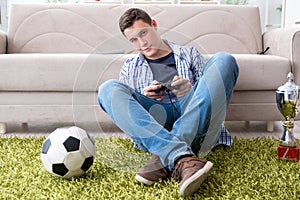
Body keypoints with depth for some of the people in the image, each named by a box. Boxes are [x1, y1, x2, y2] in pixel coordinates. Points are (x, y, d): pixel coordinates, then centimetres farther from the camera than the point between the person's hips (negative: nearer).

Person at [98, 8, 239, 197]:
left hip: (195, 128, 0)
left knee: (222, 60, -19)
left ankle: (164, 158, -34)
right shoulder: (130, 67, 27)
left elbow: (212, 91, 18)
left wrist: (192, 89, -4)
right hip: (152, 133, 0)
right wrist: (143, 97, -2)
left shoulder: (189, 54, 26)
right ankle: (182, 158, -42)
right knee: (109, 88, -20)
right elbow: (120, 104, 19)